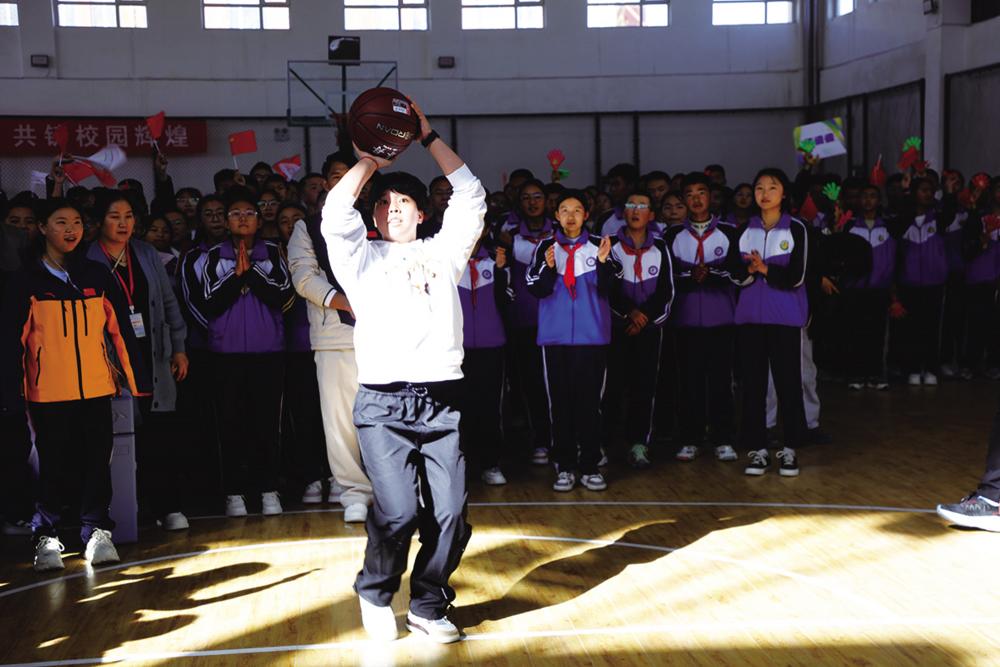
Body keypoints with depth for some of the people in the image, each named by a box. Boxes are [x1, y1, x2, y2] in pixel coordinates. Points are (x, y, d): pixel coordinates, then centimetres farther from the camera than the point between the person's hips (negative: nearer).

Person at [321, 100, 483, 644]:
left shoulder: (443, 252, 18)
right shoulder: (362, 258, 12)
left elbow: (471, 196, 14)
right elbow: (334, 213, -4)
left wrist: (429, 136, 15)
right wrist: (370, 160, 6)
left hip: (442, 400, 3)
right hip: (383, 404, -2)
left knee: (450, 512, -6)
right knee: (398, 510, -16)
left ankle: (428, 606, 15)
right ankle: (375, 594, 11)